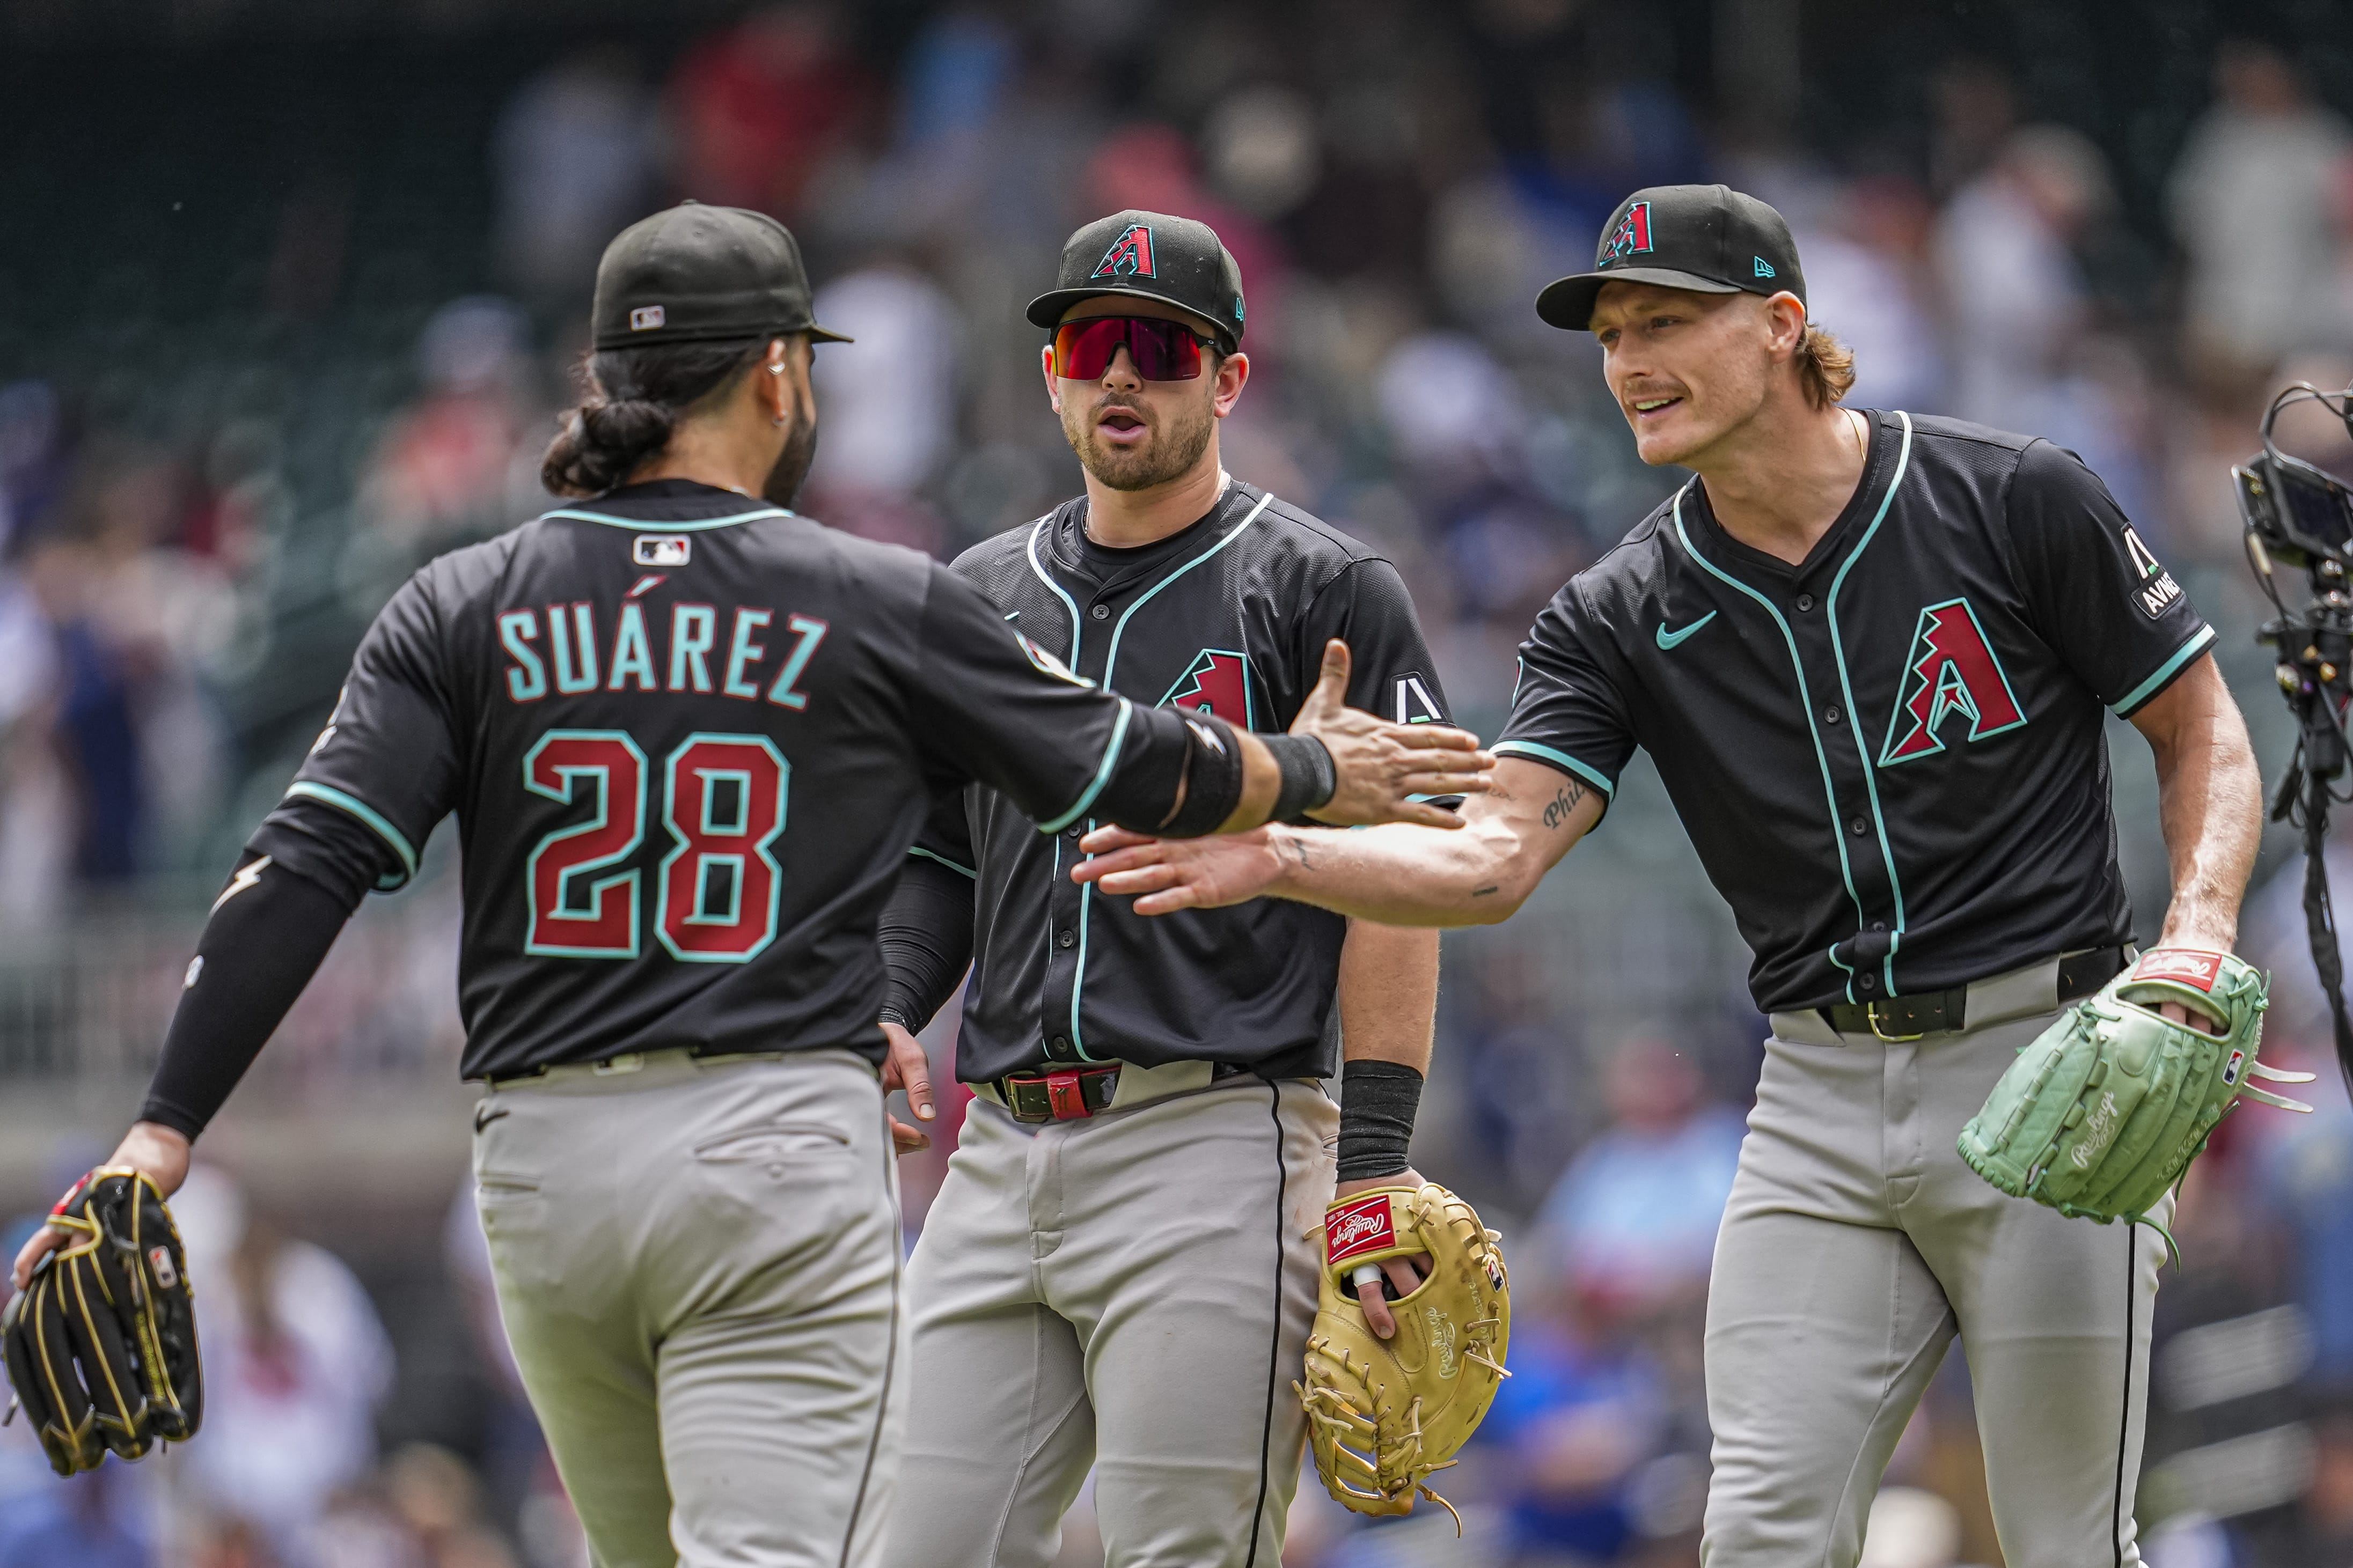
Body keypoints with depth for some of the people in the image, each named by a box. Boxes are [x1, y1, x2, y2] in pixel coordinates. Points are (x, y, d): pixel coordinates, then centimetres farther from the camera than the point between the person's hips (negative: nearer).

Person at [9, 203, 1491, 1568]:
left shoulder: (467, 610, 6)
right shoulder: (883, 606, 1)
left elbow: (302, 875, -4)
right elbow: (1133, 769, 13)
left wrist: (162, 1137, -7)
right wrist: (1312, 771, 33)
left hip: (542, 1167, 4)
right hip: (778, 1149, -4)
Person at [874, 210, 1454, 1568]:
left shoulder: (1324, 591, 1)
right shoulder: (981, 600, 19)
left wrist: (1372, 1169, -13)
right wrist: (881, 1016, 4)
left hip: (1220, 1147, -6)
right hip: (1004, 1145, 6)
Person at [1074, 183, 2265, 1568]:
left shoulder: (2016, 504, -5)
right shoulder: (1625, 616, 4)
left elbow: (2205, 734, 3)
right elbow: (1493, 859, -9)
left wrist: (2200, 933, -15)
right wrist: (1277, 857, -26)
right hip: (1821, 1095, 4)